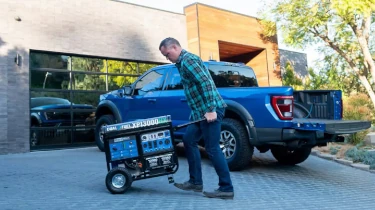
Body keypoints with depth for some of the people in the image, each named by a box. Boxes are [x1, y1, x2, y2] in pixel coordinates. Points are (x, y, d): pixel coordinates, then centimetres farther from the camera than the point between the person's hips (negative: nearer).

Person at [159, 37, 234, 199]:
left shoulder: (187, 60, -12)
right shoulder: (183, 62, 20)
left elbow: (206, 83, -22)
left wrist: (210, 110, -24)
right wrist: (196, 111, 21)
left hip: (210, 110, -11)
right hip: (201, 111, 11)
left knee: (212, 148, -6)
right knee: (189, 140, 14)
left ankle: (226, 189, 3)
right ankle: (196, 182, 20)